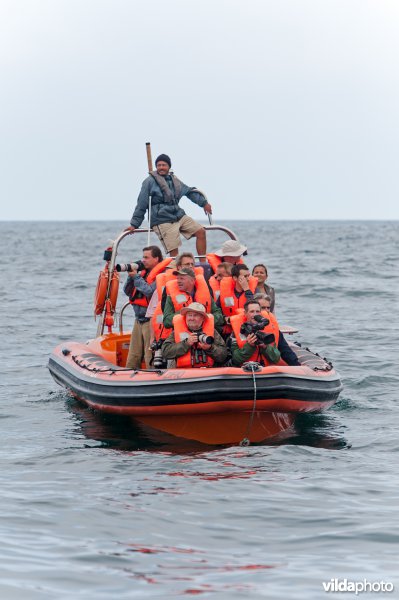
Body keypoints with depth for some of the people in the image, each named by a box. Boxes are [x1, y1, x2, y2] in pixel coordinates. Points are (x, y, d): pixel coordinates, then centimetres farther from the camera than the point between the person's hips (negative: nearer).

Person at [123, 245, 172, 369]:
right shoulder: (143, 272, 14)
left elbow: (150, 292, -23)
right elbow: (127, 291, 15)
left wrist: (136, 277, -13)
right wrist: (131, 276, 0)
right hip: (139, 320, 9)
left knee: (151, 359, -8)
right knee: (132, 360, 11)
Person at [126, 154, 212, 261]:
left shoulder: (174, 180, 15)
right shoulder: (150, 182, -5)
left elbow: (189, 191, 29)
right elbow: (141, 205, -4)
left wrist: (204, 203, 31)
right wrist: (134, 224, -3)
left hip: (179, 216, 7)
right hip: (163, 221, -7)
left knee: (201, 231, 1)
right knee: (173, 251, -14)